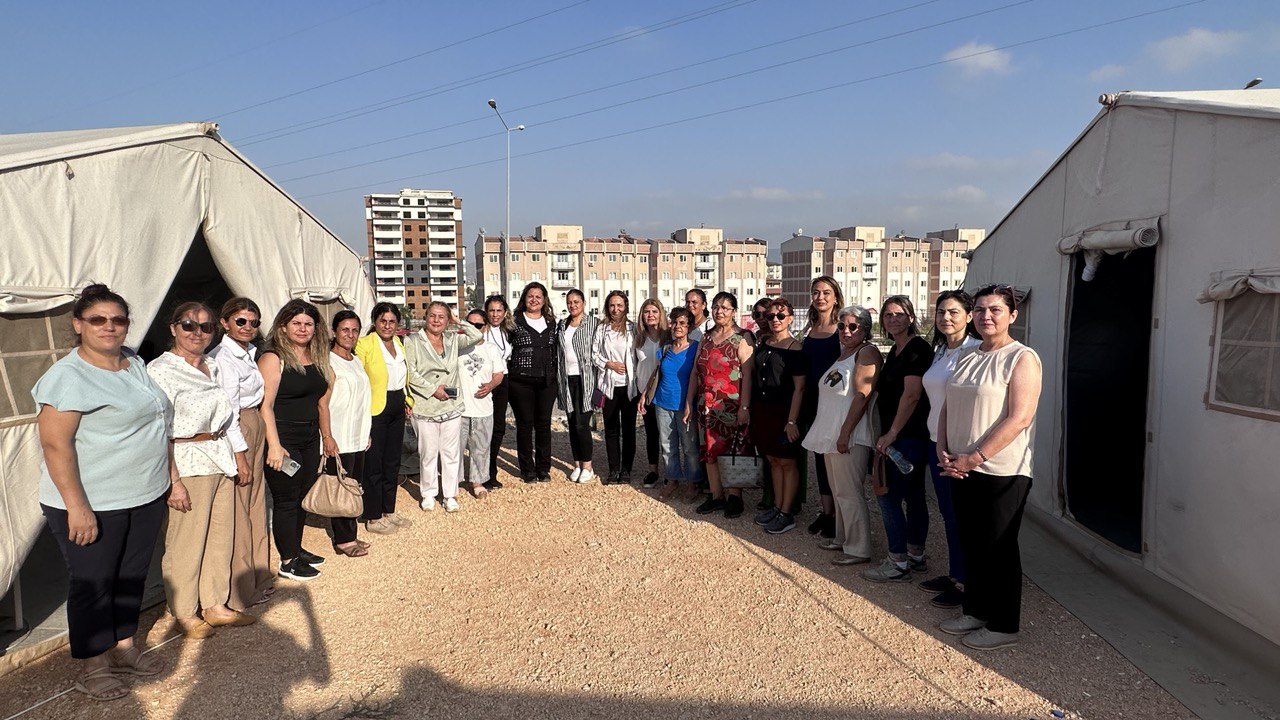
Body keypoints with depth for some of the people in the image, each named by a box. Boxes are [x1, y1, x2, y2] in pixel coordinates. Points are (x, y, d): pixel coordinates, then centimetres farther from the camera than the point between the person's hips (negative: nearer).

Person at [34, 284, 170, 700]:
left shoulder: (133, 362, 7)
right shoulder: (68, 376, -17)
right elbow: (54, 444, -20)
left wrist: (168, 465, 15)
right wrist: (76, 506, -23)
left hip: (146, 496, 7)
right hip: (91, 504, -7)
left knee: (132, 575, 18)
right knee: (92, 584, 7)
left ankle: (124, 646, 35)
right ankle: (92, 667, 24)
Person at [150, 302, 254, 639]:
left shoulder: (212, 368, 13)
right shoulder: (160, 370, -10)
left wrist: (236, 458, 19)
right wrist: (172, 481, -19)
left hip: (220, 459, 8)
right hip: (187, 465, -7)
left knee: (220, 536, 13)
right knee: (185, 542, 2)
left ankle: (215, 605, 26)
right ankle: (185, 614, 19)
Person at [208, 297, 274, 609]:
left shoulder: (252, 352, 11)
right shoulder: (221, 358, -15)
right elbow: (227, 412, -17)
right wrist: (240, 454, -17)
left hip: (255, 428, 9)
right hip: (233, 434, -9)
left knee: (255, 502, 15)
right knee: (237, 510, -1)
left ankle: (258, 576, 28)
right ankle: (240, 591, 10)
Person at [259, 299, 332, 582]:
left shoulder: (317, 358, 10)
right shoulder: (273, 358, -12)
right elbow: (265, 404, -18)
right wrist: (274, 445, -23)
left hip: (310, 437, 7)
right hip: (283, 439, -7)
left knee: (304, 495, 16)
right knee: (286, 499, 1)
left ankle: (296, 549, 31)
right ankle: (287, 561, 12)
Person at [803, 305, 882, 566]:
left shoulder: (868, 353, -11)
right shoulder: (843, 353, 18)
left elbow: (862, 396, -19)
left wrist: (845, 434, -22)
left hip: (851, 436, -9)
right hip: (831, 434, 9)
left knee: (849, 493, -5)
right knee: (838, 491, 16)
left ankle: (859, 549, 3)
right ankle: (843, 538, 28)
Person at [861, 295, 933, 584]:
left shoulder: (917, 348, -14)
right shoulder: (896, 350, 16)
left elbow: (912, 395, -20)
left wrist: (891, 433, -18)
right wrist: (886, 432, 15)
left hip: (907, 436, -10)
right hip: (901, 436, 10)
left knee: (889, 497, -7)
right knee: (913, 495, 15)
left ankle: (898, 564, 1)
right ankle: (916, 557, 25)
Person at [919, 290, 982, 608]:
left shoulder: (975, 350, -14)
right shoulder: (939, 350, 12)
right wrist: (937, 441, 17)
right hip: (937, 442, 8)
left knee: (961, 516, 2)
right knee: (947, 511, 16)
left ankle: (964, 583, 15)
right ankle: (953, 574, 29)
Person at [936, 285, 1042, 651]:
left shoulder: (1022, 358, -11)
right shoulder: (967, 356, 11)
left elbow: (1019, 418, -19)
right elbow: (948, 407, 12)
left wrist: (975, 457, -20)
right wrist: (944, 451, -3)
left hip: (1001, 472, -7)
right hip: (962, 468, 7)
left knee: (997, 548, 4)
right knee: (970, 544, 15)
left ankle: (1003, 625, 20)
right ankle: (974, 611, 31)